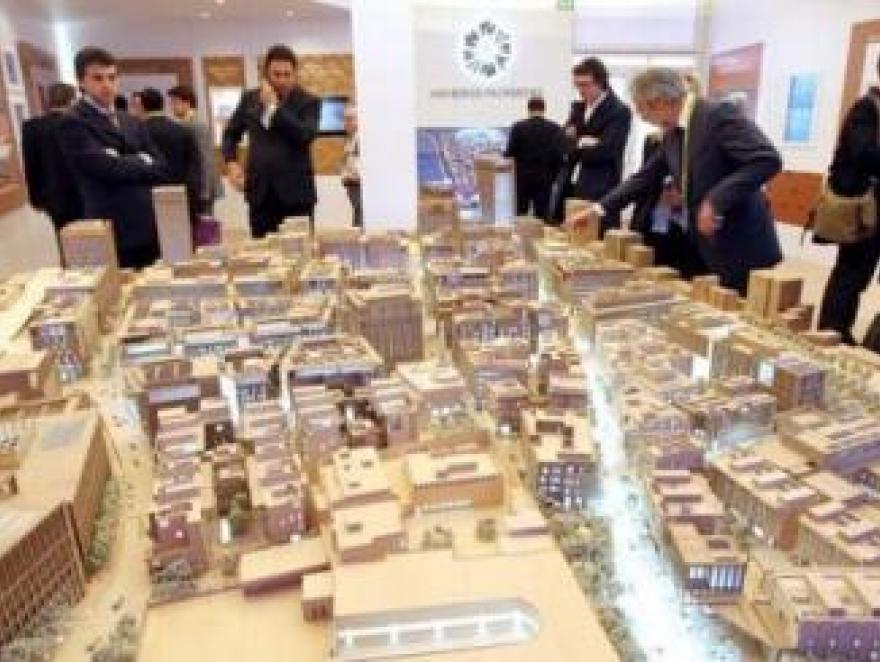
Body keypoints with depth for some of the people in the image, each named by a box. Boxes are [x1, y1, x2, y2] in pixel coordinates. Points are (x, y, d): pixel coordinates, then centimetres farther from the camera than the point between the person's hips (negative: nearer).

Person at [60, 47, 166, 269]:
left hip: (150, 226, 7)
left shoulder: (131, 122, 17)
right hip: (114, 232, -6)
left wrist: (126, 165, -8)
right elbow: (108, 168, -17)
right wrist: (142, 163, -1)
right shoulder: (74, 123, -5)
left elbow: (158, 167, 9)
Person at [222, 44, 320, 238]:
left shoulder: (308, 102, 0)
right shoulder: (250, 98, 11)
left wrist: (274, 106, -13)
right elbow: (231, 133, 22)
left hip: (296, 193, -3)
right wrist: (232, 162, 5)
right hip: (260, 193, 3)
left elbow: (305, 136, -17)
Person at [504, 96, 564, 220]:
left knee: (519, 216, 6)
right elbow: (558, 155, -6)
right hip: (544, 179, 0)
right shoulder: (555, 129, -2)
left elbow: (510, 153, -6)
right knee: (541, 216, 3)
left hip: (521, 178, 0)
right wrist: (553, 176, 5)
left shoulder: (518, 127, -3)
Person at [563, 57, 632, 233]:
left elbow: (604, 151, -14)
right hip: (573, 189, 6)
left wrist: (577, 147, -2)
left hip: (601, 194, -6)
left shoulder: (620, 112, -5)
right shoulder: (577, 108, 17)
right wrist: (582, 143, -9)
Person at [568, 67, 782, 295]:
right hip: (707, 251, 8)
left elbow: (768, 160, -23)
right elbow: (645, 177, 16)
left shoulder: (719, 114, -16)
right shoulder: (672, 134, 9)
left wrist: (716, 200, -27)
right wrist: (599, 208, 11)